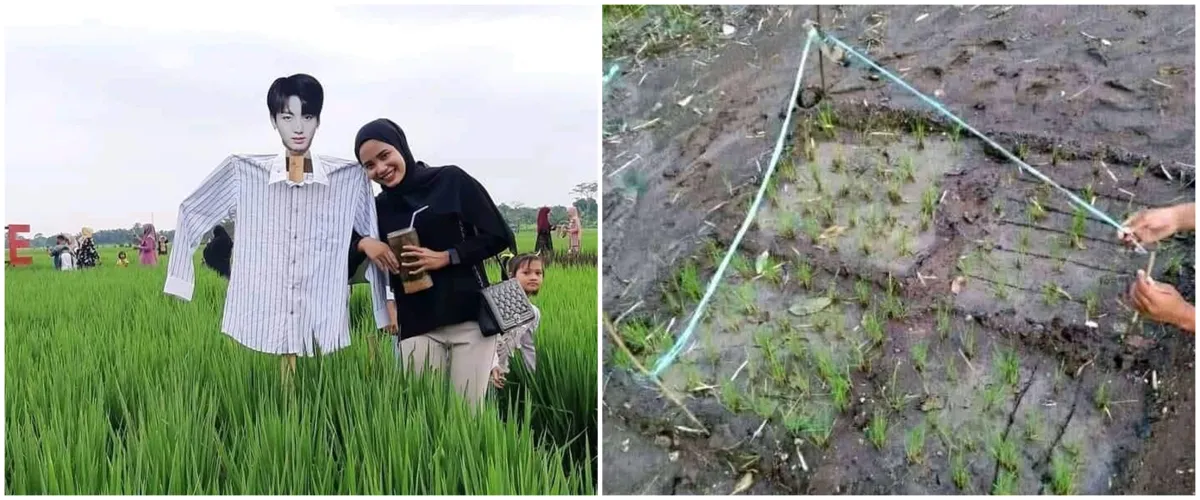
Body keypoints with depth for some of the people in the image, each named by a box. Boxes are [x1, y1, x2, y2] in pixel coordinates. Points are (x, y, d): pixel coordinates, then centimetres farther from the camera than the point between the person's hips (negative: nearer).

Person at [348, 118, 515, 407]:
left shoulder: (452, 180, 1)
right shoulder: (377, 208, 10)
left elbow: (500, 238, -1)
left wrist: (445, 257, -11)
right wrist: (364, 243, -5)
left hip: (471, 317, -2)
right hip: (416, 328, 3)